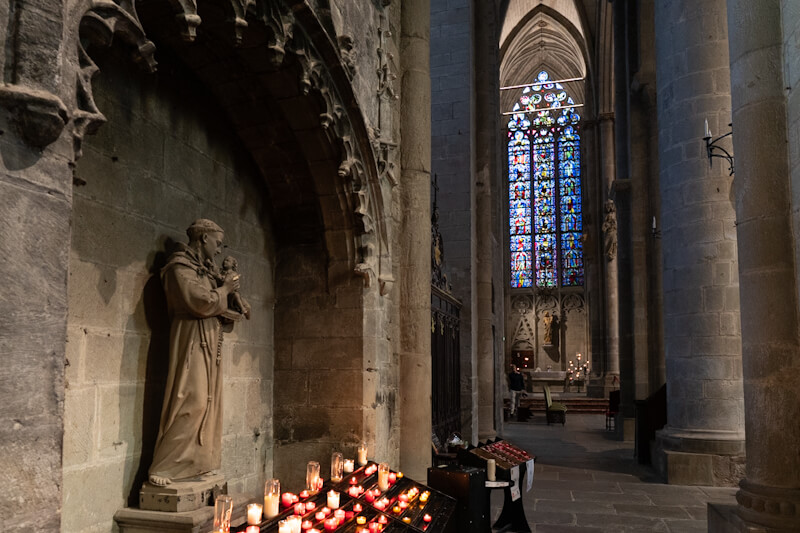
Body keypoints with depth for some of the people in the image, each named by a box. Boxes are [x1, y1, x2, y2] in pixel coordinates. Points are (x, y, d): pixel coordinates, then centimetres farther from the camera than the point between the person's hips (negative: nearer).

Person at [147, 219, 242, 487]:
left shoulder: (206, 267, 18)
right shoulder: (180, 266, -9)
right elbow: (202, 302, -19)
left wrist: (227, 286, 7)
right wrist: (225, 289, -4)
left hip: (210, 343, 9)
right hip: (192, 341, -9)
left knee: (209, 403, 8)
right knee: (193, 403, -14)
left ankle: (200, 464, 15)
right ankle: (162, 469, -7)